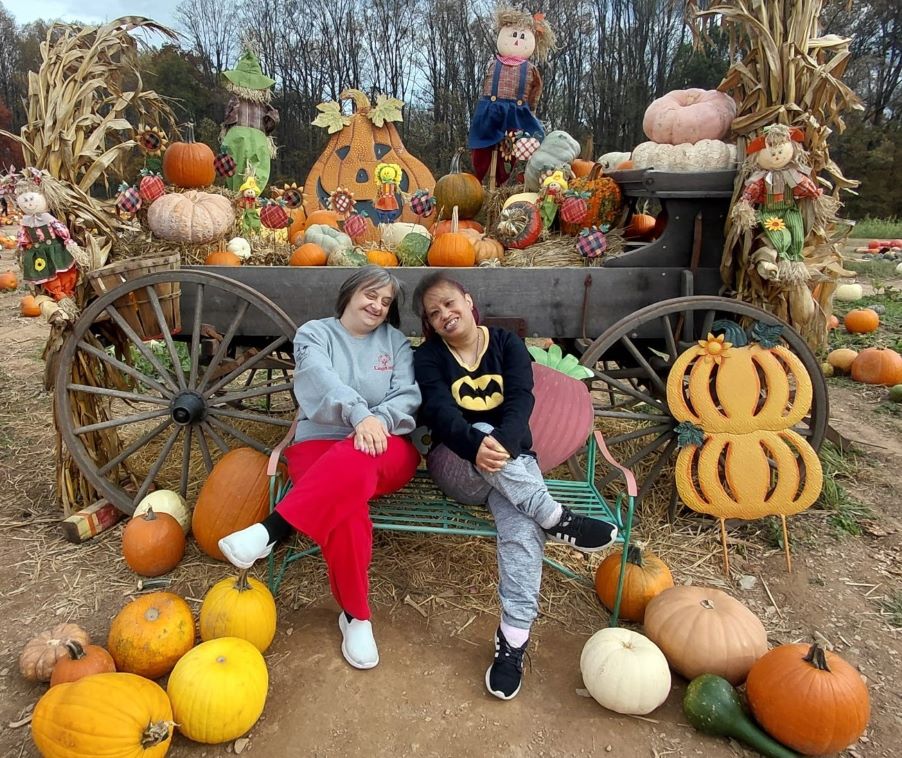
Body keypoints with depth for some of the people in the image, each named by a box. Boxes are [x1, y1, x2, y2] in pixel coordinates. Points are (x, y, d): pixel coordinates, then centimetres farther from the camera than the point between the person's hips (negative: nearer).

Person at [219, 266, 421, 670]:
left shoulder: (396, 341, 15)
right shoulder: (314, 333, 9)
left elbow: (409, 396, 1)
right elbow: (322, 381, -12)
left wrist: (378, 420, -21)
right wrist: (361, 415, -31)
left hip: (387, 449, 1)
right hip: (320, 443, -1)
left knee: (354, 461, -39)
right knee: (345, 509, -35)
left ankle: (272, 530, -32)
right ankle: (356, 615, -18)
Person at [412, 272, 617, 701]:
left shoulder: (508, 344, 4)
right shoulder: (428, 357, 1)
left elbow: (521, 400, -13)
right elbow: (440, 411, -18)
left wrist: (501, 442, -35)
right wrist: (477, 446, -39)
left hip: (512, 463, 1)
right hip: (455, 465, 0)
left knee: (521, 525, -31)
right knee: (481, 434, -36)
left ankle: (513, 639, -26)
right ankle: (557, 519, -29)